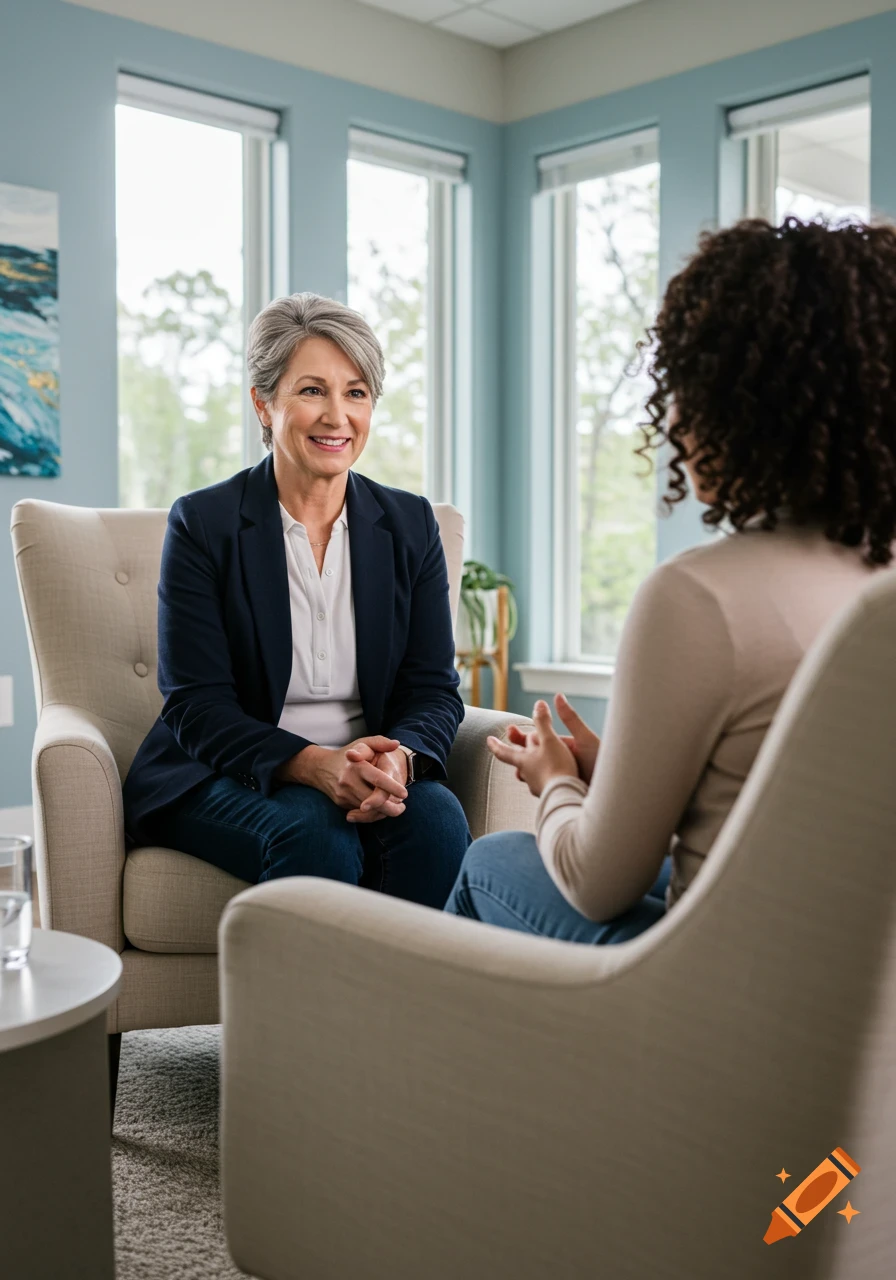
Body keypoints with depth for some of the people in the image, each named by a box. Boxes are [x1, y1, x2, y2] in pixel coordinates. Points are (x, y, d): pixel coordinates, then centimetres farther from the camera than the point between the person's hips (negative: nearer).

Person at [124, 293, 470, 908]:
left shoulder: (410, 524, 7)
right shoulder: (203, 524, -3)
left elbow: (434, 688, 2)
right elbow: (196, 705, -9)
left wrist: (398, 759, -22)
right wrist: (315, 764, -26)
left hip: (374, 779, 3)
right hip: (226, 778, -2)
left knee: (435, 816, -29)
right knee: (315, 832, -33)